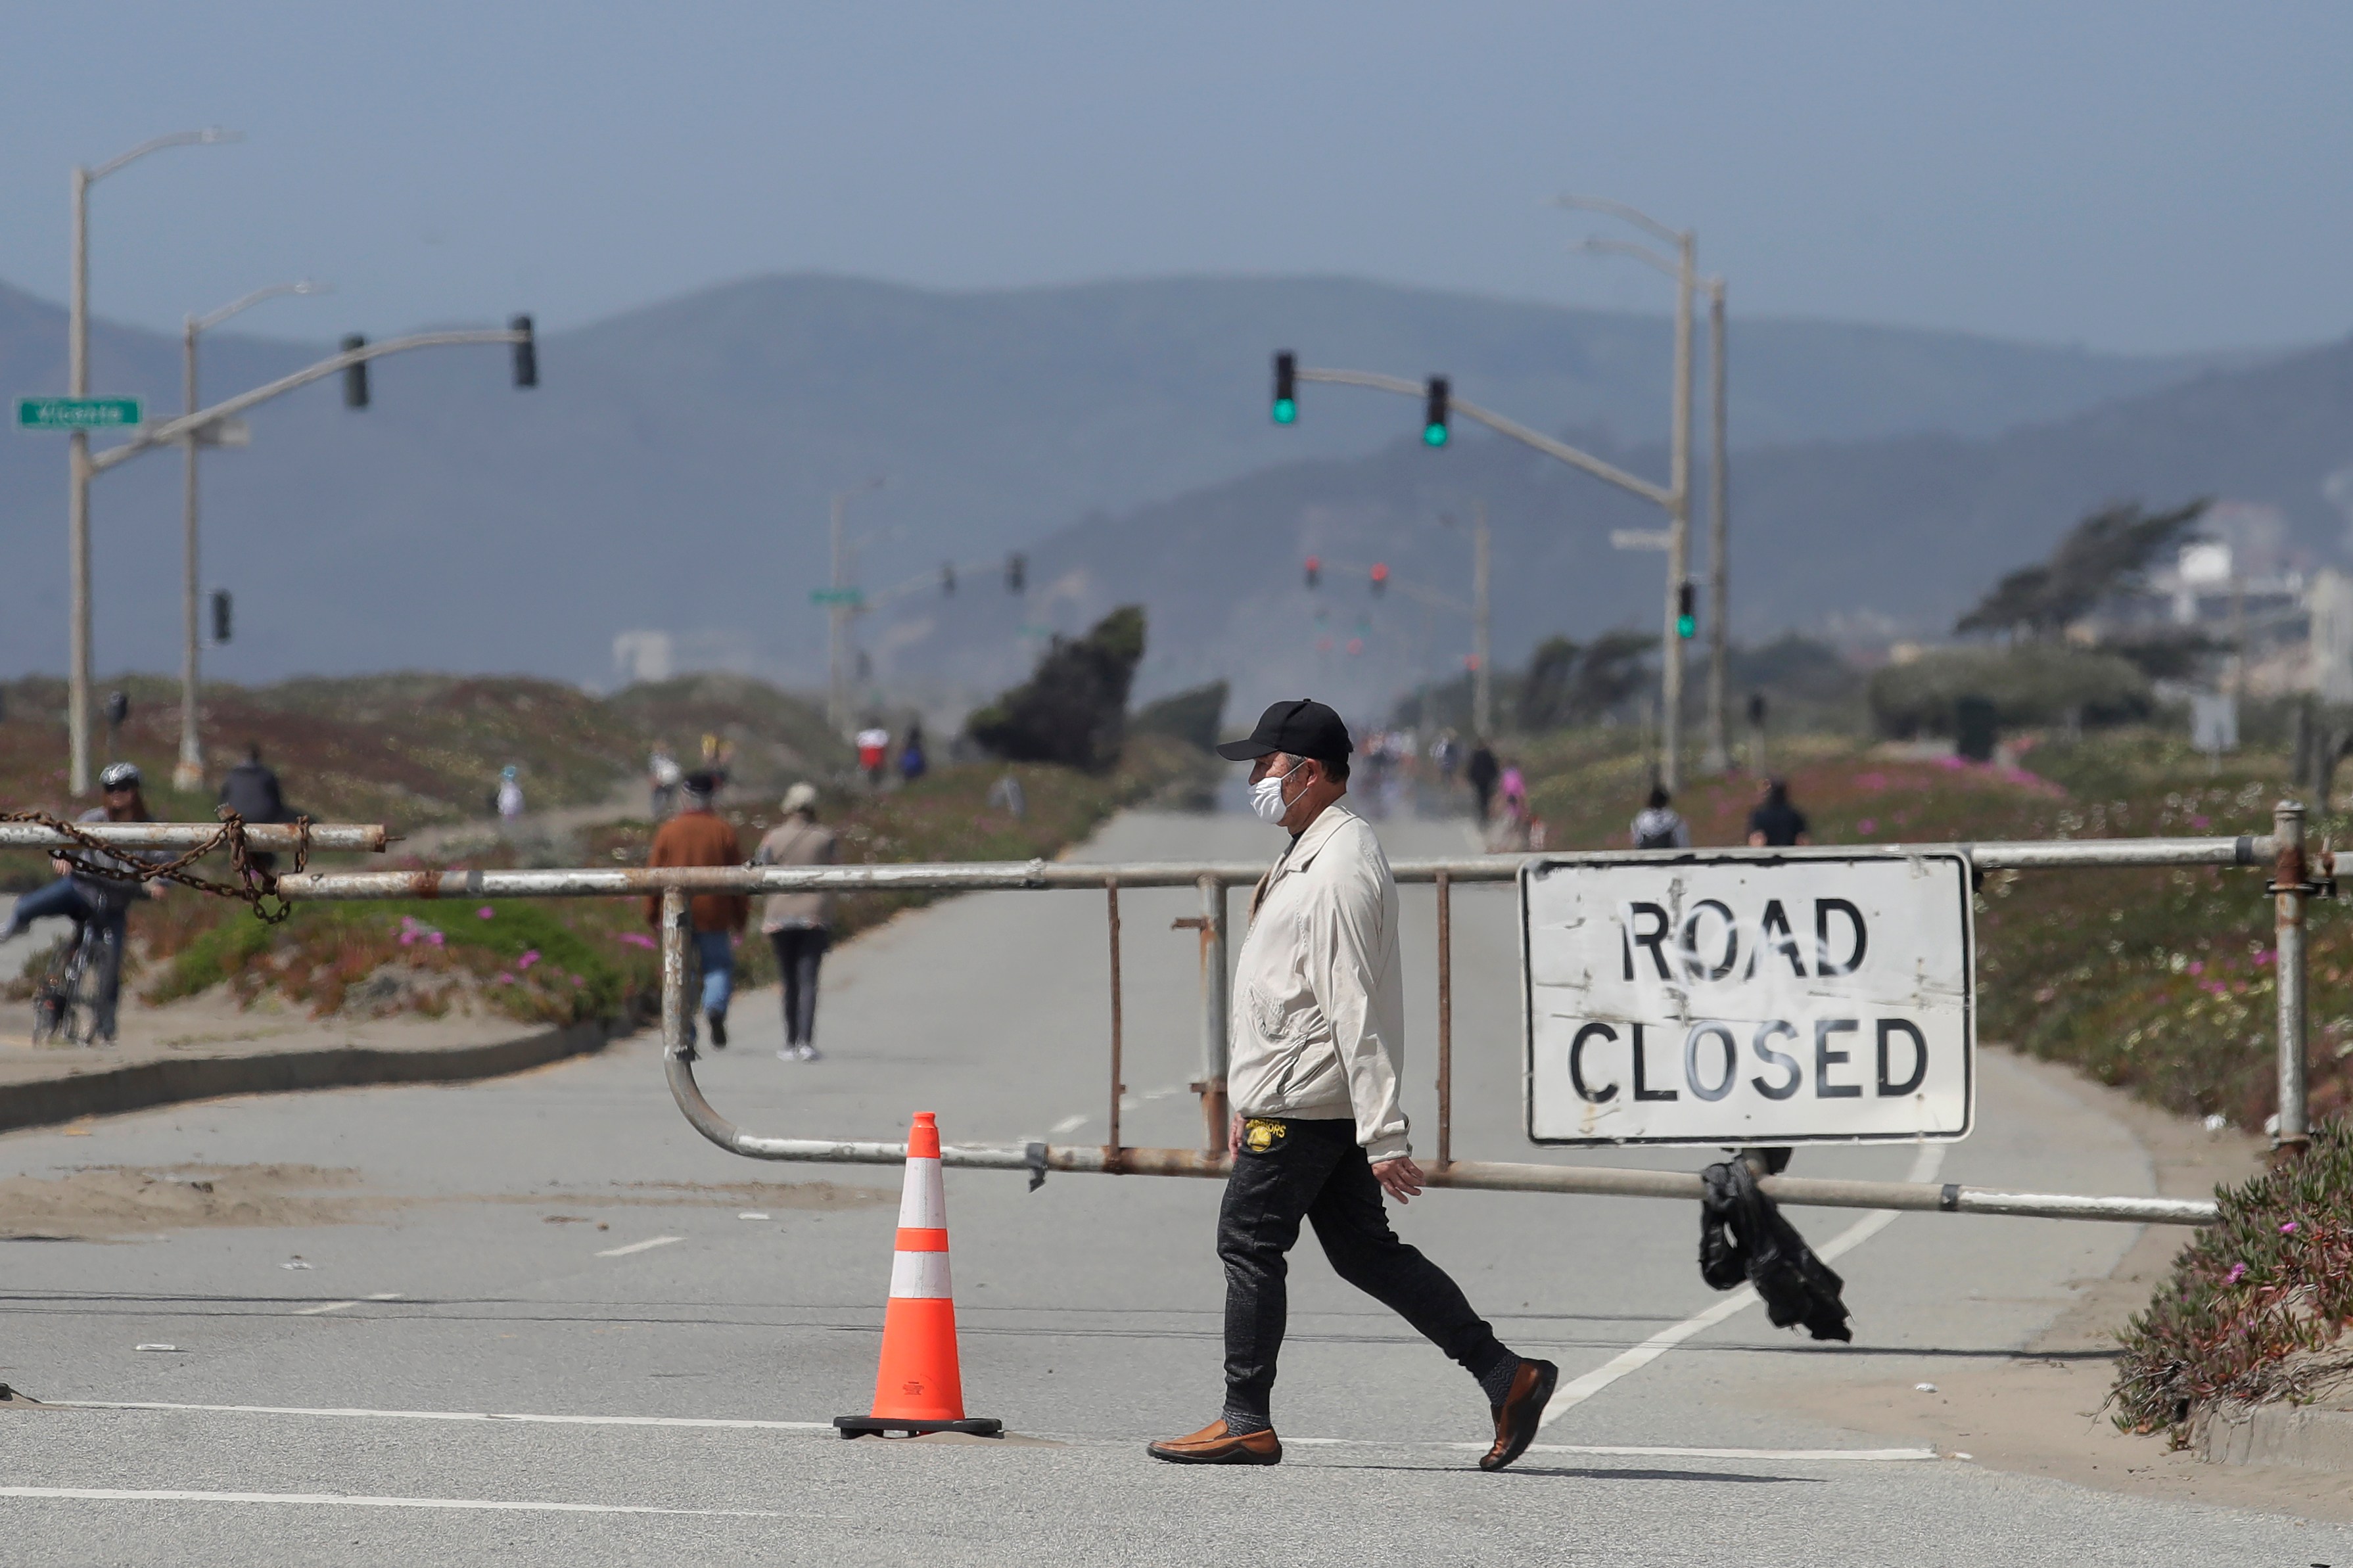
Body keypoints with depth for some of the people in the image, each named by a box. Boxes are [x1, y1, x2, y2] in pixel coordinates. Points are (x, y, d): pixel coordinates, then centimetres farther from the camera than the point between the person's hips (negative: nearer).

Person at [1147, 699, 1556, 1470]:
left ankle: (1246, 1422, 6)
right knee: (1363, 1250, 9)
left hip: (1304, 1105, -10)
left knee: (1248, 1242, -2)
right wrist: (1250, 1104, 25)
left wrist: (1384, 1138, -25)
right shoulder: (1311, 855, 16)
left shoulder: (1340, 869, -18)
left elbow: (1356, 1011, -23)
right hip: (1301, 1097, 10)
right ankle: (1503, 1374, 6)